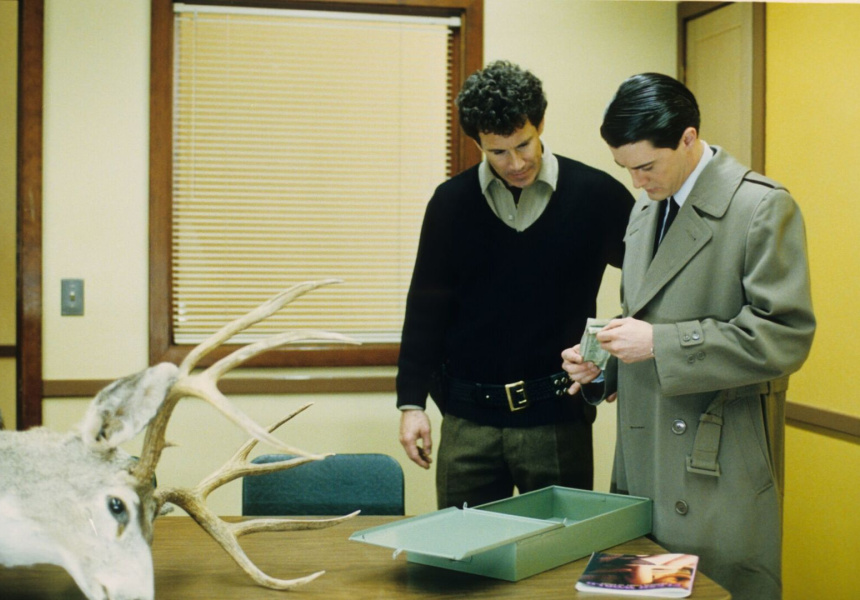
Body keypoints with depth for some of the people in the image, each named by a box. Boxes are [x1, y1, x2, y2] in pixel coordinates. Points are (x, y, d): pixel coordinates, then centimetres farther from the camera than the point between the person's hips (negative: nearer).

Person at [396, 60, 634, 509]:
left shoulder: (596, 195, -4)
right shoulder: (451, 202, 2)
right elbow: (425, 309, 5)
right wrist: (411, 402, 1)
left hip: (558, 417, -1)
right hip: (468, 418, 2)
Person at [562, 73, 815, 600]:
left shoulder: (763, 208, -10)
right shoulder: (645, 208, 14)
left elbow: (785, 336, -17)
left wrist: (659, 344, -19)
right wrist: (603, 369, 5)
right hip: (644, 466, 7)